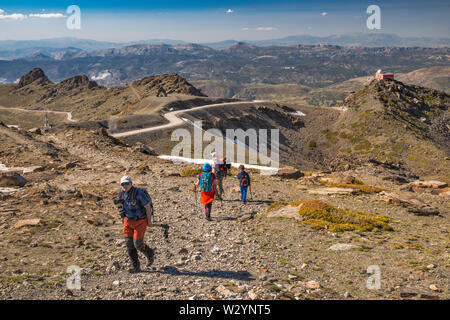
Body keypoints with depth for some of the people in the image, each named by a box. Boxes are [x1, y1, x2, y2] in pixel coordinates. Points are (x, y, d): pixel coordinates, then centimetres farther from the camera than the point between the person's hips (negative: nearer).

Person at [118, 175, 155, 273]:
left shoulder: (139, 193, -25)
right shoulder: (121, 193, -6)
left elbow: (148, 207, -17)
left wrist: (149, 221, -9)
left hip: (140, 222, -5)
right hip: (128, 221, 5)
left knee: (138, 244, -7)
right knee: (129, 244, 0)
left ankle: (150, 253, 27)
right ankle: (136, 267, 13)